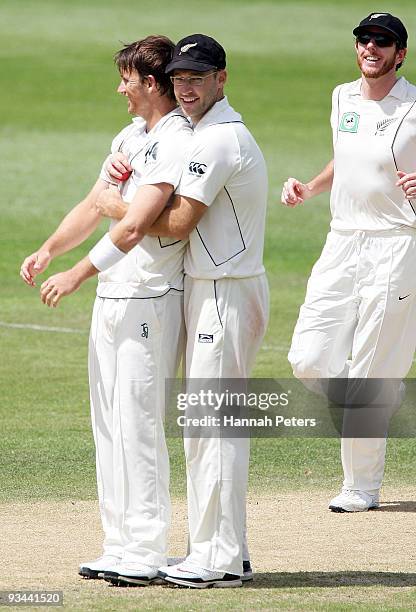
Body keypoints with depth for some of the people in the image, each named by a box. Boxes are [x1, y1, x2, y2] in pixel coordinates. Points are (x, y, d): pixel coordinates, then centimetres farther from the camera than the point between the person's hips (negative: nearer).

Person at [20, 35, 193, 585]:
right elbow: (93, 207, 18)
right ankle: (120, 548, 15)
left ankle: (145, 553, -5)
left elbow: (135, 226, -24)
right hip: (112, 294, 10)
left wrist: (77, 274, -27)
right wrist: (49, 250, 3)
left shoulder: (178, 143, -15)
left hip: (150, 298, -10)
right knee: (109, 422, 10)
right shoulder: (131, 137, 16)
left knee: (137, 422, -9)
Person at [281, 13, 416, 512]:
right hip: (342, 242, 6)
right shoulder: (343, 98, 10)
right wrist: (309, 188, 10)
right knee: (308, 360, -1)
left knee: (366, 376, -4)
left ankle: (361, 488, 8)